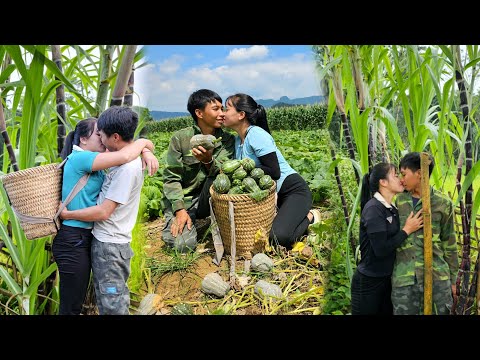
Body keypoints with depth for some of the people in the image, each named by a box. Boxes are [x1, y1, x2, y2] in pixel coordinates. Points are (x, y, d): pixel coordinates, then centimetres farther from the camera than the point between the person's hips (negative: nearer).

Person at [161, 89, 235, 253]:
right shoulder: (180, 138, -9)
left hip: (205, 200, 2)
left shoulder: (227, 140, -3)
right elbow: (171, 178, -10)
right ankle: (173, 222, 11)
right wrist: (180, 210, -21)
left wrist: (208, 161, -39)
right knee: (183, 244, -23)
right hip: (180, 200, -1)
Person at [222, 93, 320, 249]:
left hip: (294, 190, -9)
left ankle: (309, 218, 4)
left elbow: (274, 172, -22)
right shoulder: (238, 139, 8)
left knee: (278, 236, -27)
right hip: (270, 194, 9)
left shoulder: (256, 135, -19)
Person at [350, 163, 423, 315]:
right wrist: (407, 230, -16)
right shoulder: (373, 208, -19)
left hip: (386, 279, 8)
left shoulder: (392, 209, 6)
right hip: (369, 282, -8)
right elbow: (381, 249, -24)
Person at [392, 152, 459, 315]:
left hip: (436, 276, -1)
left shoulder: (443, 203, -1)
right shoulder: (400, 201, 7)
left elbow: (449, 244, 6)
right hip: (403, 278, 2)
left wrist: (452, 278, 10)